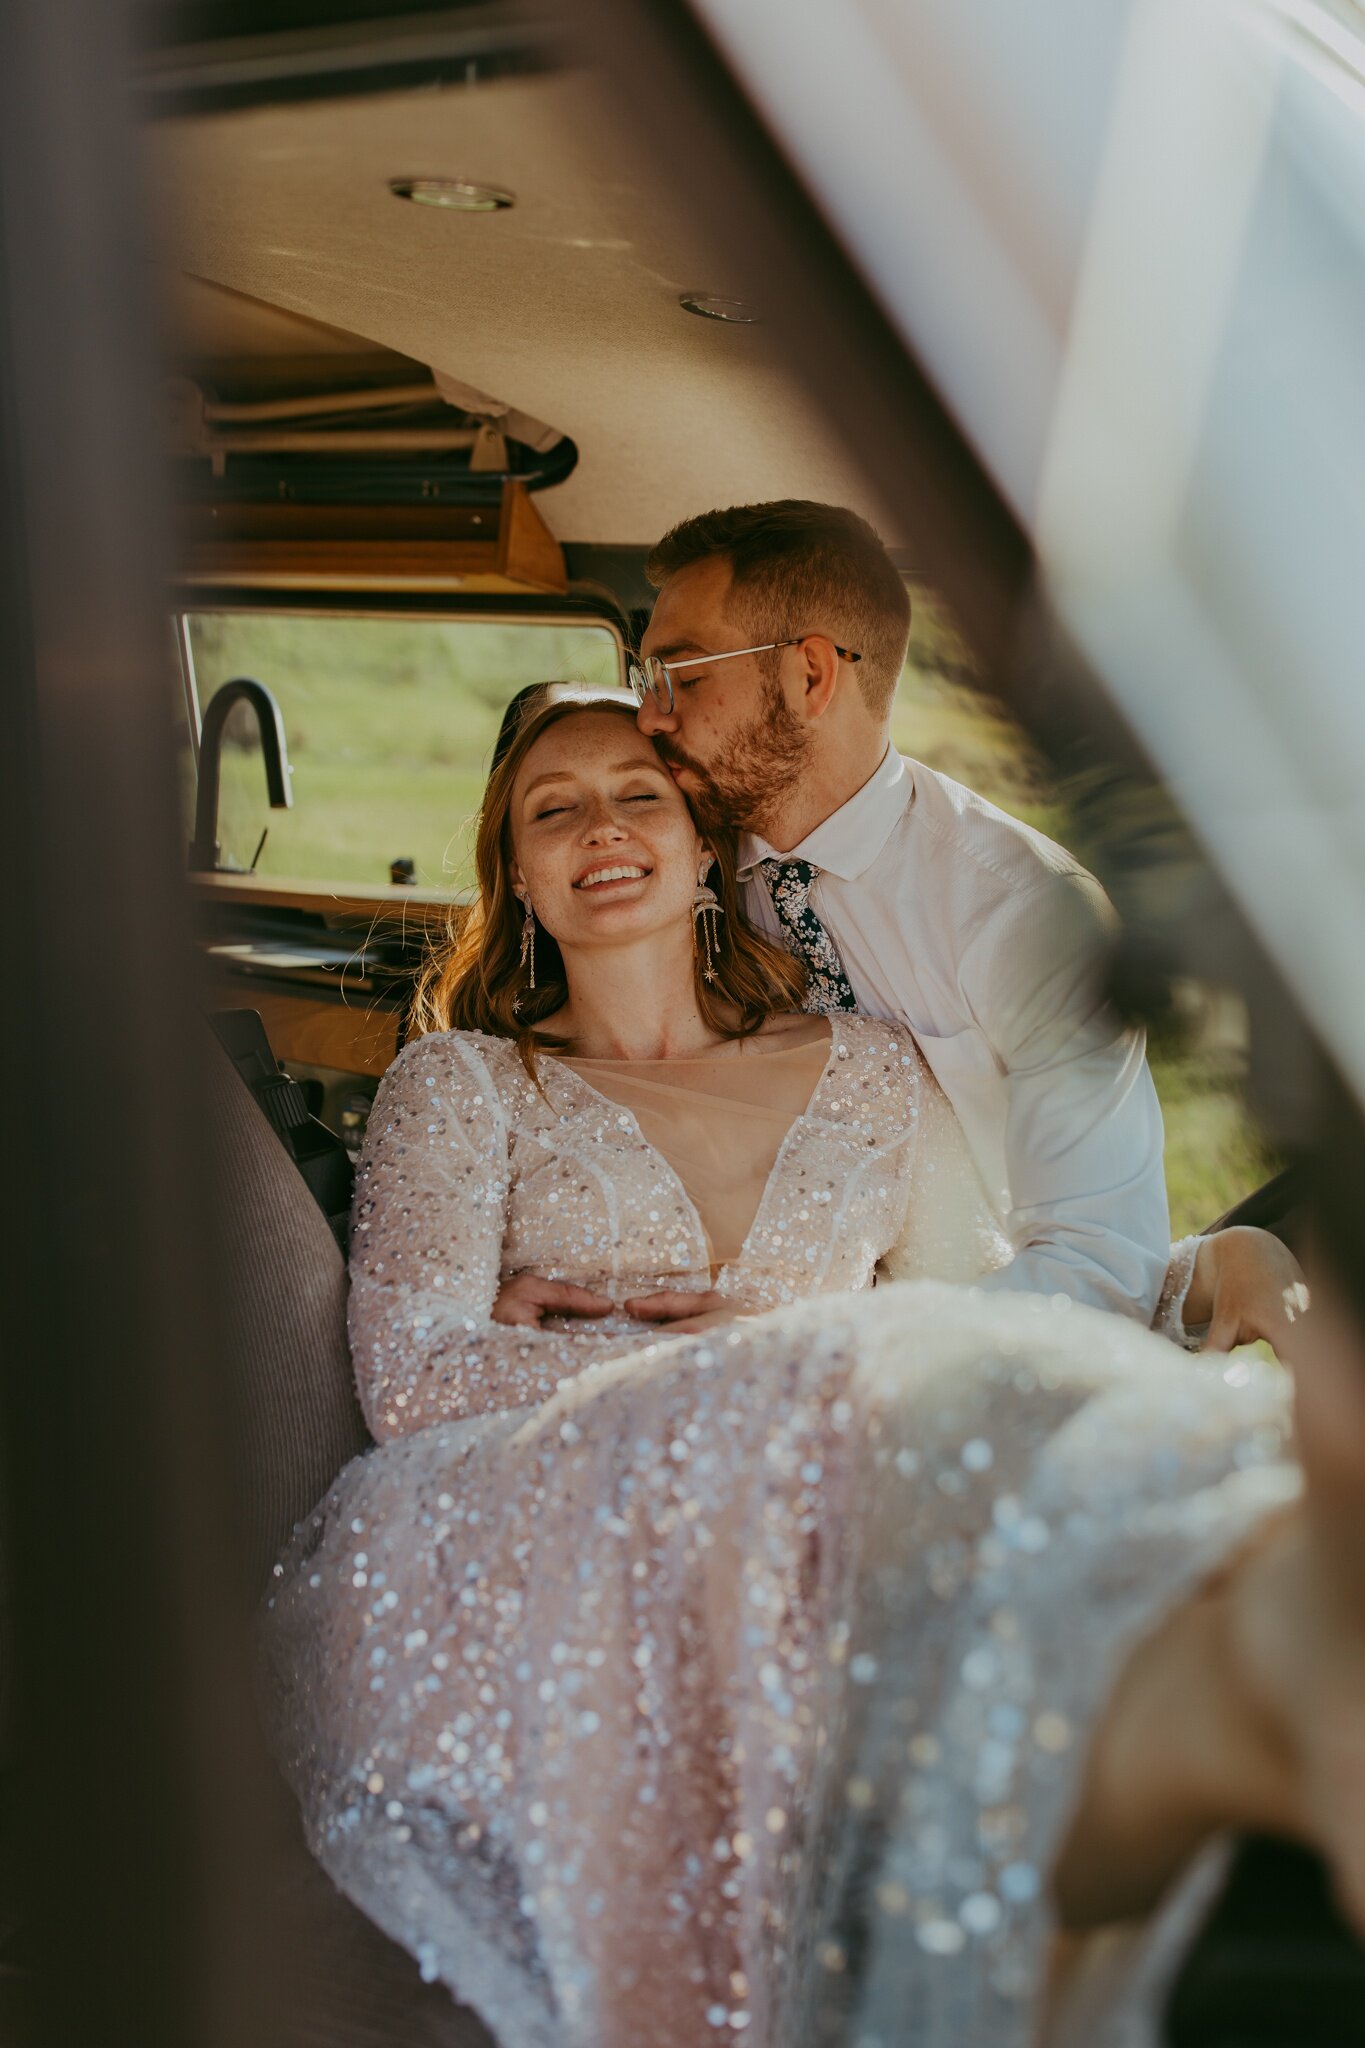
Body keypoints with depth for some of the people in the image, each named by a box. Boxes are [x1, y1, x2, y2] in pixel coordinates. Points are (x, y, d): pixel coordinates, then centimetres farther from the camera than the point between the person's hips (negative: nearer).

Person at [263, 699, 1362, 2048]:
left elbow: (994, 1325, 19)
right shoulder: (460, 1082, 18)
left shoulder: (870, 1074, 24)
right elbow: (411, 1379, 1)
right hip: (521, 1569, -2)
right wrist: (756, 1365, -5)